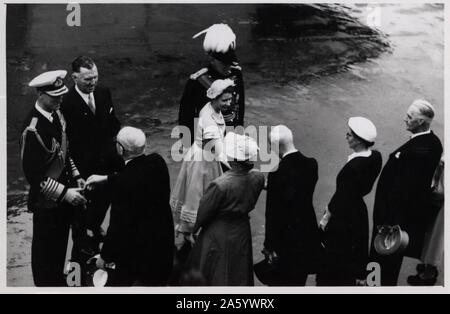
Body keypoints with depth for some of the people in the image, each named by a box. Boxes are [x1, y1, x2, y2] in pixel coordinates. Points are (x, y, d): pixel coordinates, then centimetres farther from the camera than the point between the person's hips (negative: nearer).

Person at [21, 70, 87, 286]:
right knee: (45, 250, 11)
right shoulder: (33, 129, -26)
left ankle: (58, 281, 42)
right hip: (46, 201, -8)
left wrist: (76, 177, 5)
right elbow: (33, 174, -24)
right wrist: (64, 193, -24)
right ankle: (46, 284, 29)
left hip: (65, 194, 8)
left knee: (61, 243, 23)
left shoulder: (57, 115, 0)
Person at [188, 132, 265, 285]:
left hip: (218, 236, -5)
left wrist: (188, 230, 1)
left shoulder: (220, 185, -30)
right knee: (240, 276, 22)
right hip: (242, 233, 5)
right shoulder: (258, 178, -15)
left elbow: (202, 213, -16)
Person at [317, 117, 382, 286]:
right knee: (354, 253, 26)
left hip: (344, 217, -8)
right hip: (359, 211, 8)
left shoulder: (353, 167, -32)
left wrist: (326, 219, -9)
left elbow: (341, 197, -21)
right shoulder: (375, 157, -9)